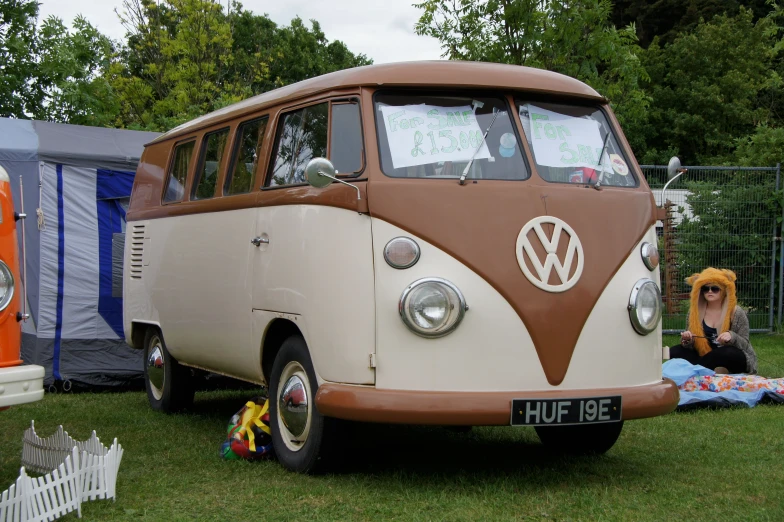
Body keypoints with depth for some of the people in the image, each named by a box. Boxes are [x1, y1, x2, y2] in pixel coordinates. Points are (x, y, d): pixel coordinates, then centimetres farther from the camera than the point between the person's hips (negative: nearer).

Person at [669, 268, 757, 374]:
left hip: (733, 361, -3)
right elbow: (692, 346, 8)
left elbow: (745, 345, -5)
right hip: (705, 358, 3)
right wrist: (687, 340, -16)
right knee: (674, 352, -17)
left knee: (730, 353, -37)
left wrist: (732, 337, -26)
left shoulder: (736, 313, -6)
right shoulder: (695, 312, 2)